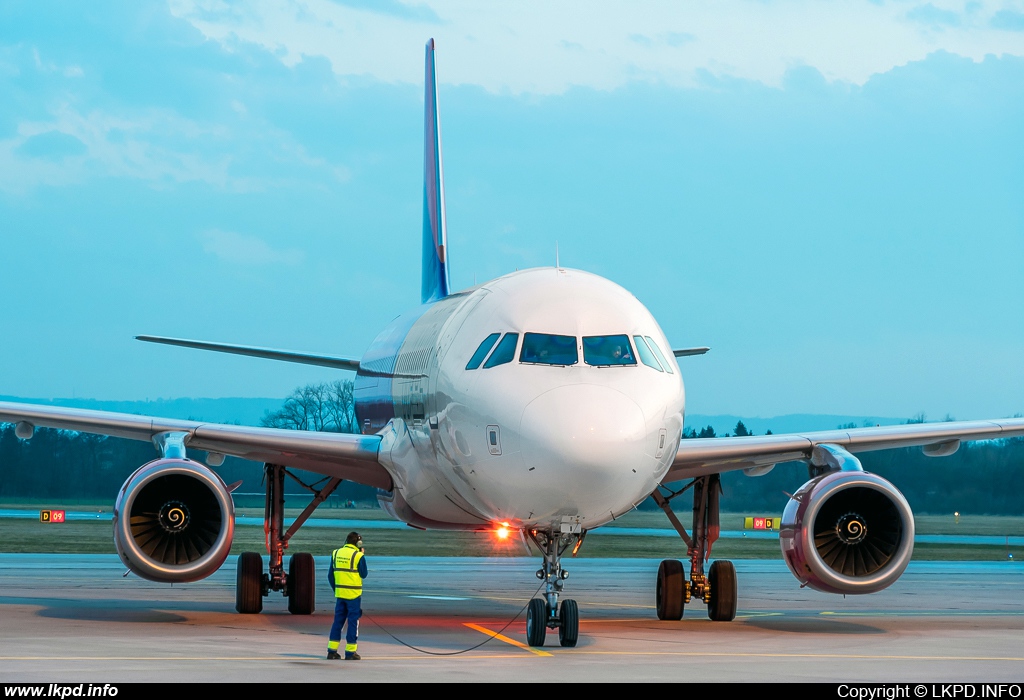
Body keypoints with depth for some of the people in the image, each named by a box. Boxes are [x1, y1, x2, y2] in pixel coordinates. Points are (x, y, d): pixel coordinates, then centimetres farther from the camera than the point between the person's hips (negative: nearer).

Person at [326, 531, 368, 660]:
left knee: (338, 621, 11)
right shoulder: (358, 556, -11)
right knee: (353, 621, 2)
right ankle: (350, 652, 2)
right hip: (354, 594, -5)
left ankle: (332, 650, 9)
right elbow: (363, 574, -3)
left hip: (339, 593, 5)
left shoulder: (336, 554, 6)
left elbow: (330, 575, 9)